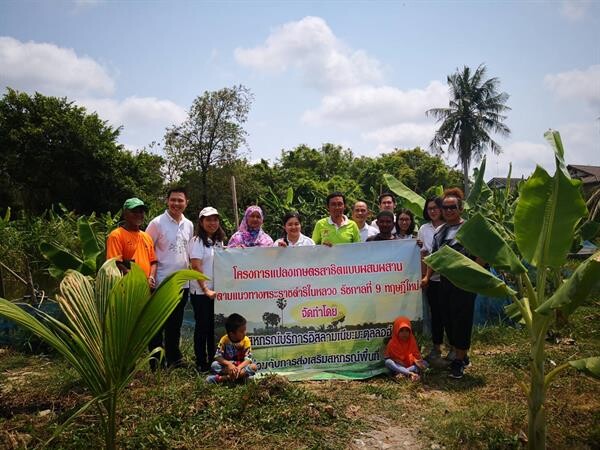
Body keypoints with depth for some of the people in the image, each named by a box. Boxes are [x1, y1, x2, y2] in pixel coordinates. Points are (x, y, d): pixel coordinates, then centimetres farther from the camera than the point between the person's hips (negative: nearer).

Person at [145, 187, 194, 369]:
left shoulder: (189, 225, 8)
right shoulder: (157, 223, -8)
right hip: (161, 282, -5)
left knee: (175, 323, 15)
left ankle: (174, 358, 26)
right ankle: (156, 361, 15)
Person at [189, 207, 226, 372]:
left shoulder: (218, 241, 12)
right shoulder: (197, 241, -9)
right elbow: (196, 267, -15)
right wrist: (206, 290, -20)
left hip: (216, 291, 6)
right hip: (201, 292, -6)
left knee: (215, 326, 12)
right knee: (203, 326, 2)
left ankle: (214, 360, 23)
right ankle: (201, 363, 13)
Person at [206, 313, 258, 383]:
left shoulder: (246, 340, -12)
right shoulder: (224, 339, -11)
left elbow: (248, 359, -17)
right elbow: (217, 356, -16)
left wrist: (239, 367, -36)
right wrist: (229, 364, -33)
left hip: (241, 366, 0)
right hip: (227, 366, 0)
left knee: (254, 367, -30)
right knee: (214, 365, -27)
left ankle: (224, 378, -31)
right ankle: (242, 375, -29)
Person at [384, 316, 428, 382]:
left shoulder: (412, 341, -1)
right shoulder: (392, 343, -9)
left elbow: (416, 354, 2)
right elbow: (387, 356, -8)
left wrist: (416, 360, -21)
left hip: (410, 365, 3)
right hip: (398, 366, -2)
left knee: (424, 364, -19)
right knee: (388, 362, -31)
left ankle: (402, 373, -33)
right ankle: (410, 373, -41)